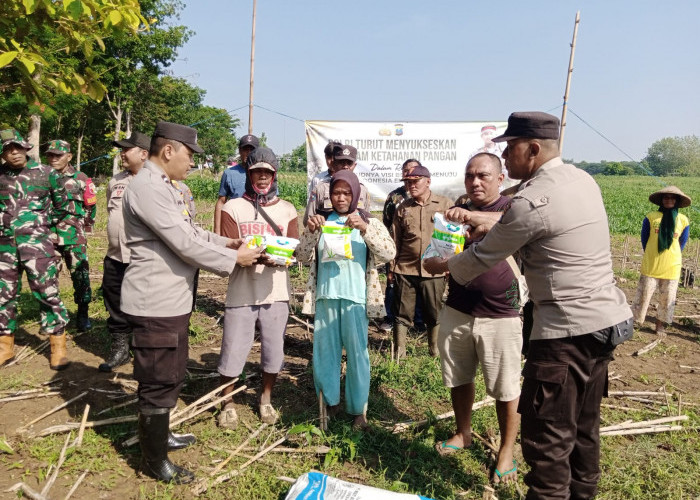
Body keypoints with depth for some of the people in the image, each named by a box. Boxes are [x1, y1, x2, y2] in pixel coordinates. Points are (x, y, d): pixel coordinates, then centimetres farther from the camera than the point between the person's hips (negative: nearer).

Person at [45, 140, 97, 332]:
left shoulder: (80, 179, 2)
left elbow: (91, 206, 7)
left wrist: (79, 225, 5)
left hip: (73, 235, -3)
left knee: (80, 273, -2)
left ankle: (82, 313, 10)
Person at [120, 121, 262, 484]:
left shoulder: (163, 186, 15)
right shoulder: (147, 188, -21)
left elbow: (191, 232, 20)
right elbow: (185, 244, -23)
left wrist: (226, 242, 6)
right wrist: (234, 259, -13)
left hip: (172, 300, 11)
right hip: (155, 304, -11)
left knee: (169, 378, 23)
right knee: (159, 383, 3)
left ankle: (159, 435, 42)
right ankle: (154, 462, 20)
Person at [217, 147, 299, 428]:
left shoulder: (287, 210, 7)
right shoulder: (233, 208, 1)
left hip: (276, 294, 2)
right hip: (241, 294, -2)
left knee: (273, 351, 11)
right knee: (233, 351, 3)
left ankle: (266, 400, 34)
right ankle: (227, 403, 26)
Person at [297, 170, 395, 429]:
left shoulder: (369, 222, 6)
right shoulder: (322, 221, 10)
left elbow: (389, 253, -8)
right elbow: (303, 256, 5)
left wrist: (364, 228, -20)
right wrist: (311, 231, -13)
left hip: (355, 298, -2)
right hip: (325, 296, 2)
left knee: (357, 352, 0)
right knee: (324, 352, 8)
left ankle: (358, 409, 14)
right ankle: (329, 401, 25)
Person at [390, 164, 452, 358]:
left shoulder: (445, 205, 0)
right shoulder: (403, 208, 7)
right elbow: (395, 240, 10)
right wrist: (392, 267, 8)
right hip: (405, 269, 1)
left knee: (434, 313, 11)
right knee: (402, 313, 7)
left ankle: (435, 350, 29)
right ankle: (398, 352, 18)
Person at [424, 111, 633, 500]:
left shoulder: (530, 201, -18)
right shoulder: (581, 179, 8)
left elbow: (482, 257, -6)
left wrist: (441, 266, 11)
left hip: (567, 328, -10)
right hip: (605, 318, 10)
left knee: (547, 435, 1)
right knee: (584, 425, 22)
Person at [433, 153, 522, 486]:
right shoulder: (455, 213, 8)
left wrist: (469, 217, -41)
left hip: (500, 315, -4)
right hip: (456, 312, 4)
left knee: (505, 389, 6)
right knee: (459, 379, 16)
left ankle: (507, 451, 24)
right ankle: (463, 434, 37)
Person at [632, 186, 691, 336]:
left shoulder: (683, 220, 1)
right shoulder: (651, 217, -4)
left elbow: (682, 243, 13)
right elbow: (644, 239, 6)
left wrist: (672, 258, 11)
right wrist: (652, 256, 8)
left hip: (672, 268, 2)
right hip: (650, 266, -2)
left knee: (667, 298, 9)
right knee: (643, 295, 0)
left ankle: (660, 325, 24)